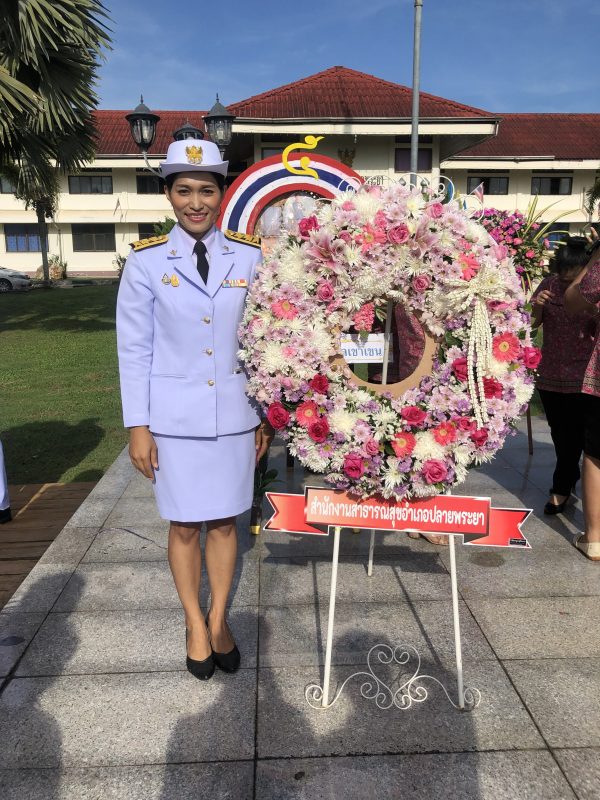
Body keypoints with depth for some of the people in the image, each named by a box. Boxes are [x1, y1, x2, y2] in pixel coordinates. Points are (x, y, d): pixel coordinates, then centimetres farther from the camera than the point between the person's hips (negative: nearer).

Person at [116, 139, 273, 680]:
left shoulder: (251, 257, 1)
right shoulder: (146, 261, -3)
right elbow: (133, 348, -1)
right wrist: (138, 427, -4)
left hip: (235, 414, 1)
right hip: (175, 418, -1)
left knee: (224, 521, 11)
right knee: (184, 526, 10)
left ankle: (219, 621, 31)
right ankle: (195, 626, 31)